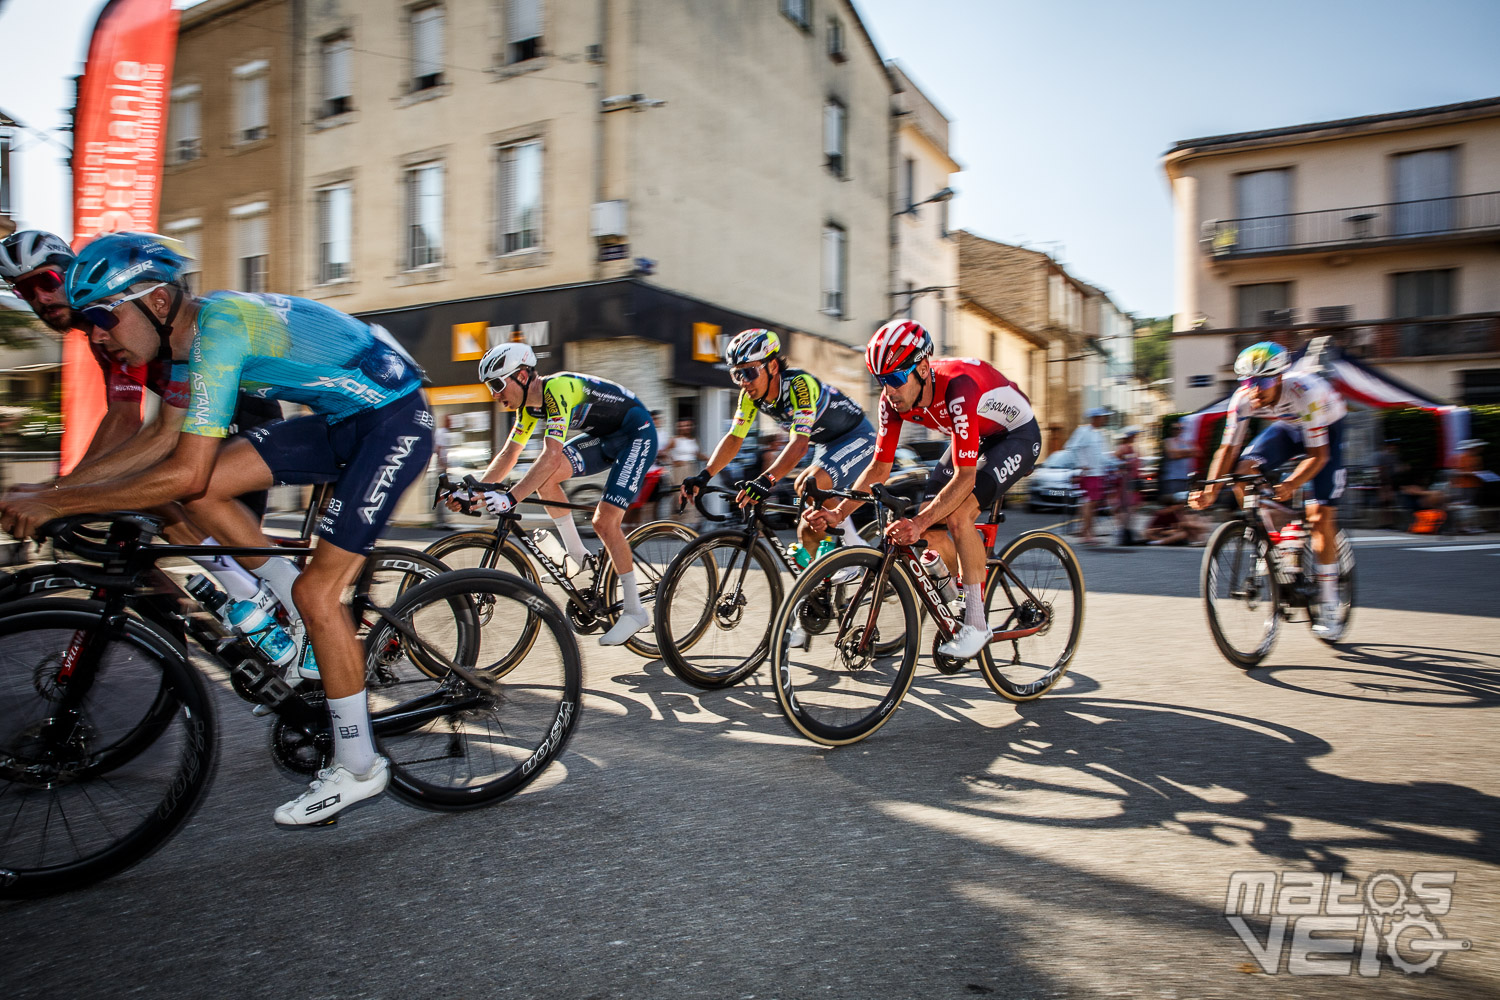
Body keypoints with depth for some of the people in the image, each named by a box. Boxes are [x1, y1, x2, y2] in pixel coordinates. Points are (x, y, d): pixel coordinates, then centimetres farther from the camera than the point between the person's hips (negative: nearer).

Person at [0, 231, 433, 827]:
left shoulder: (220, 326, -24)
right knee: (204, 491, -5)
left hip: (395, 420, -9)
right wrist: (56, 492, 10)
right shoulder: (192, 334, 6)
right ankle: (310, 624, 10)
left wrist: (54, 502, -21)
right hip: (343, 419, 9)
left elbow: (185, 472, -29)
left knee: (316, 591, -10)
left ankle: (358, 769, 5)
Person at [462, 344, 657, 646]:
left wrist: (510, 498, -41)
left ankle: (635, 611, -2)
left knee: (604, 522, -16)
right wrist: (473, 491, -4)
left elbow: (552, 456, -37)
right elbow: (509, 454, 6)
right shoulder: (530, 403, 0)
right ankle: (580, 559, 5)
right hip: (604, 436, 9)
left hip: (637, 435, -9)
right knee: (545, 477, -9)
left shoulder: (558, 389, -28)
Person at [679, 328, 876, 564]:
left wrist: (767, 480, -58)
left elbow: (799, 443, -44)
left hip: (856, 438, -8)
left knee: (807, 483, -32)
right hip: (824, 445, 8)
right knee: (807, 533, 0)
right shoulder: (751, 394, -11)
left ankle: (847, 536, -10)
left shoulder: (800, 384, -33)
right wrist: (704, 475, -28)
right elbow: (733, 438, -13)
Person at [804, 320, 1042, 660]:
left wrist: (918, 523, -51)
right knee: (930, 530, -5)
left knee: (957, 515, -27)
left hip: (1017, 434, -7)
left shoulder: (958, 387, -38)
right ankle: (967, 597, 18)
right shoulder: (893, 399, -18)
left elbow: (965, 477, -40)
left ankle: (976, 622, -14)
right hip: (973, 437, 7)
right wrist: (838, 513, -24)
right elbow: (879, 468, -12)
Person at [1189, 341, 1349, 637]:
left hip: (1326, 427, -4)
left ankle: (1329, 604, -2)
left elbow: (1318, 454, -36)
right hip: (1288, 426, 4)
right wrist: (1210, 490, -39)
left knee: (1320, 514, -14)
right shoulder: (1243, 399, -26)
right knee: (1244, 469, -25)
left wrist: (1290, 485, -54)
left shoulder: (1305, 392, -38)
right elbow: (1227, 449, -23)